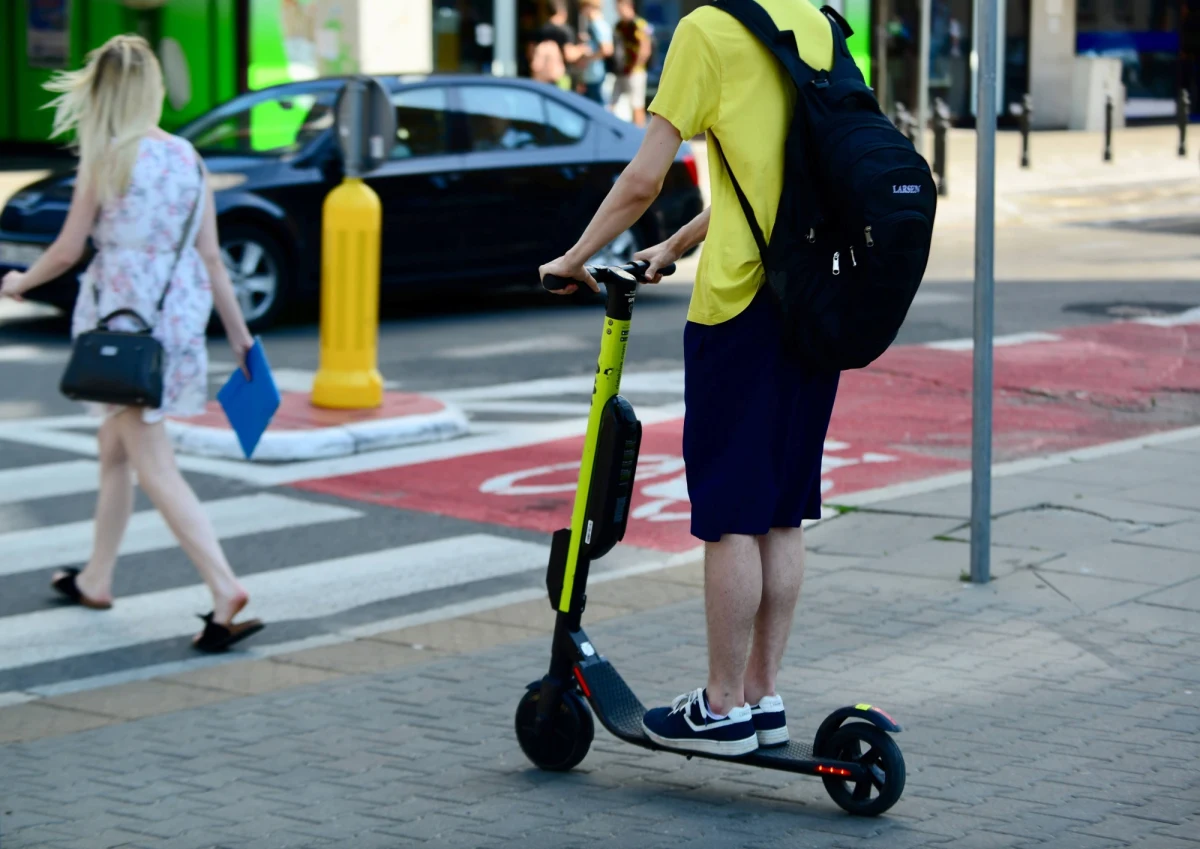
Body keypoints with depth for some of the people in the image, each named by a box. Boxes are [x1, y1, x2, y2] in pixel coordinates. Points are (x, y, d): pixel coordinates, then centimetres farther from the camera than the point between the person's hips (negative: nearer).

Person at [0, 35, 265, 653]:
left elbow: (68, 250, -7)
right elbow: (210, 256, 4)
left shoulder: (104, 160, -11)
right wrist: (238, 332, 10)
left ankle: (224, 588, -18)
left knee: (154, 467, -6)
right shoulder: (187, 158, 4)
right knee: (115, 447, 22)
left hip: (121, 314, -6)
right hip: (179, 316, 6)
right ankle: (96, 581, 33)